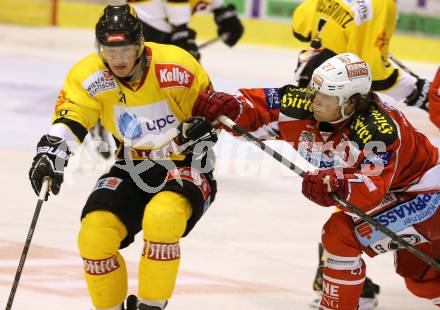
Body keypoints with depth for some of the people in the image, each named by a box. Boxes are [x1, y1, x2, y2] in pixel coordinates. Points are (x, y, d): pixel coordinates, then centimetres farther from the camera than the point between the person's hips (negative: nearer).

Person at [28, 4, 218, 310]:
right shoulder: (88, 76, -12)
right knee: (95, 235, -16)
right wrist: (51, 153, -37)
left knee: (160, 219, -34)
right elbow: (70, 118, -21)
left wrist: (202, 143, -16)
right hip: (132, 168, 4)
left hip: (183, 166, -4)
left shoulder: (176, 67, -19)